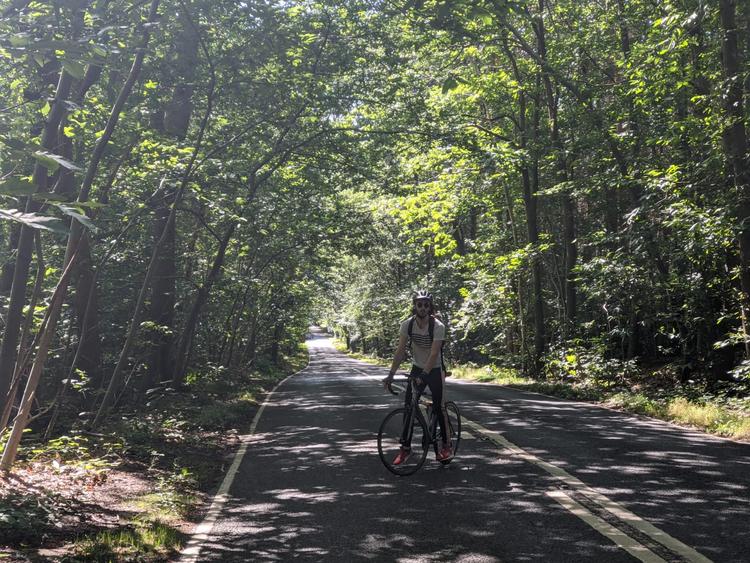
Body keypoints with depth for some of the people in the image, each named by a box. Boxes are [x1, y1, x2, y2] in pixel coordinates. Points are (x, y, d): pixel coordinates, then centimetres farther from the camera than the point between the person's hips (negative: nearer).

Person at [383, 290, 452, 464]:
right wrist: (391, 375, -22)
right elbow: (400, 351, -14)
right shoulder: (407, 324, -12)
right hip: (417, 368, 4)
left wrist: (423, 375, -39)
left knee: (438, 407, -4)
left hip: (434, 370, -4)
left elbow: (434, 354, -28)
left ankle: (447, 446, 11)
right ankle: (405, 447, 6)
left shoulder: (438, 326, -22)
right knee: (408, 406, -2)